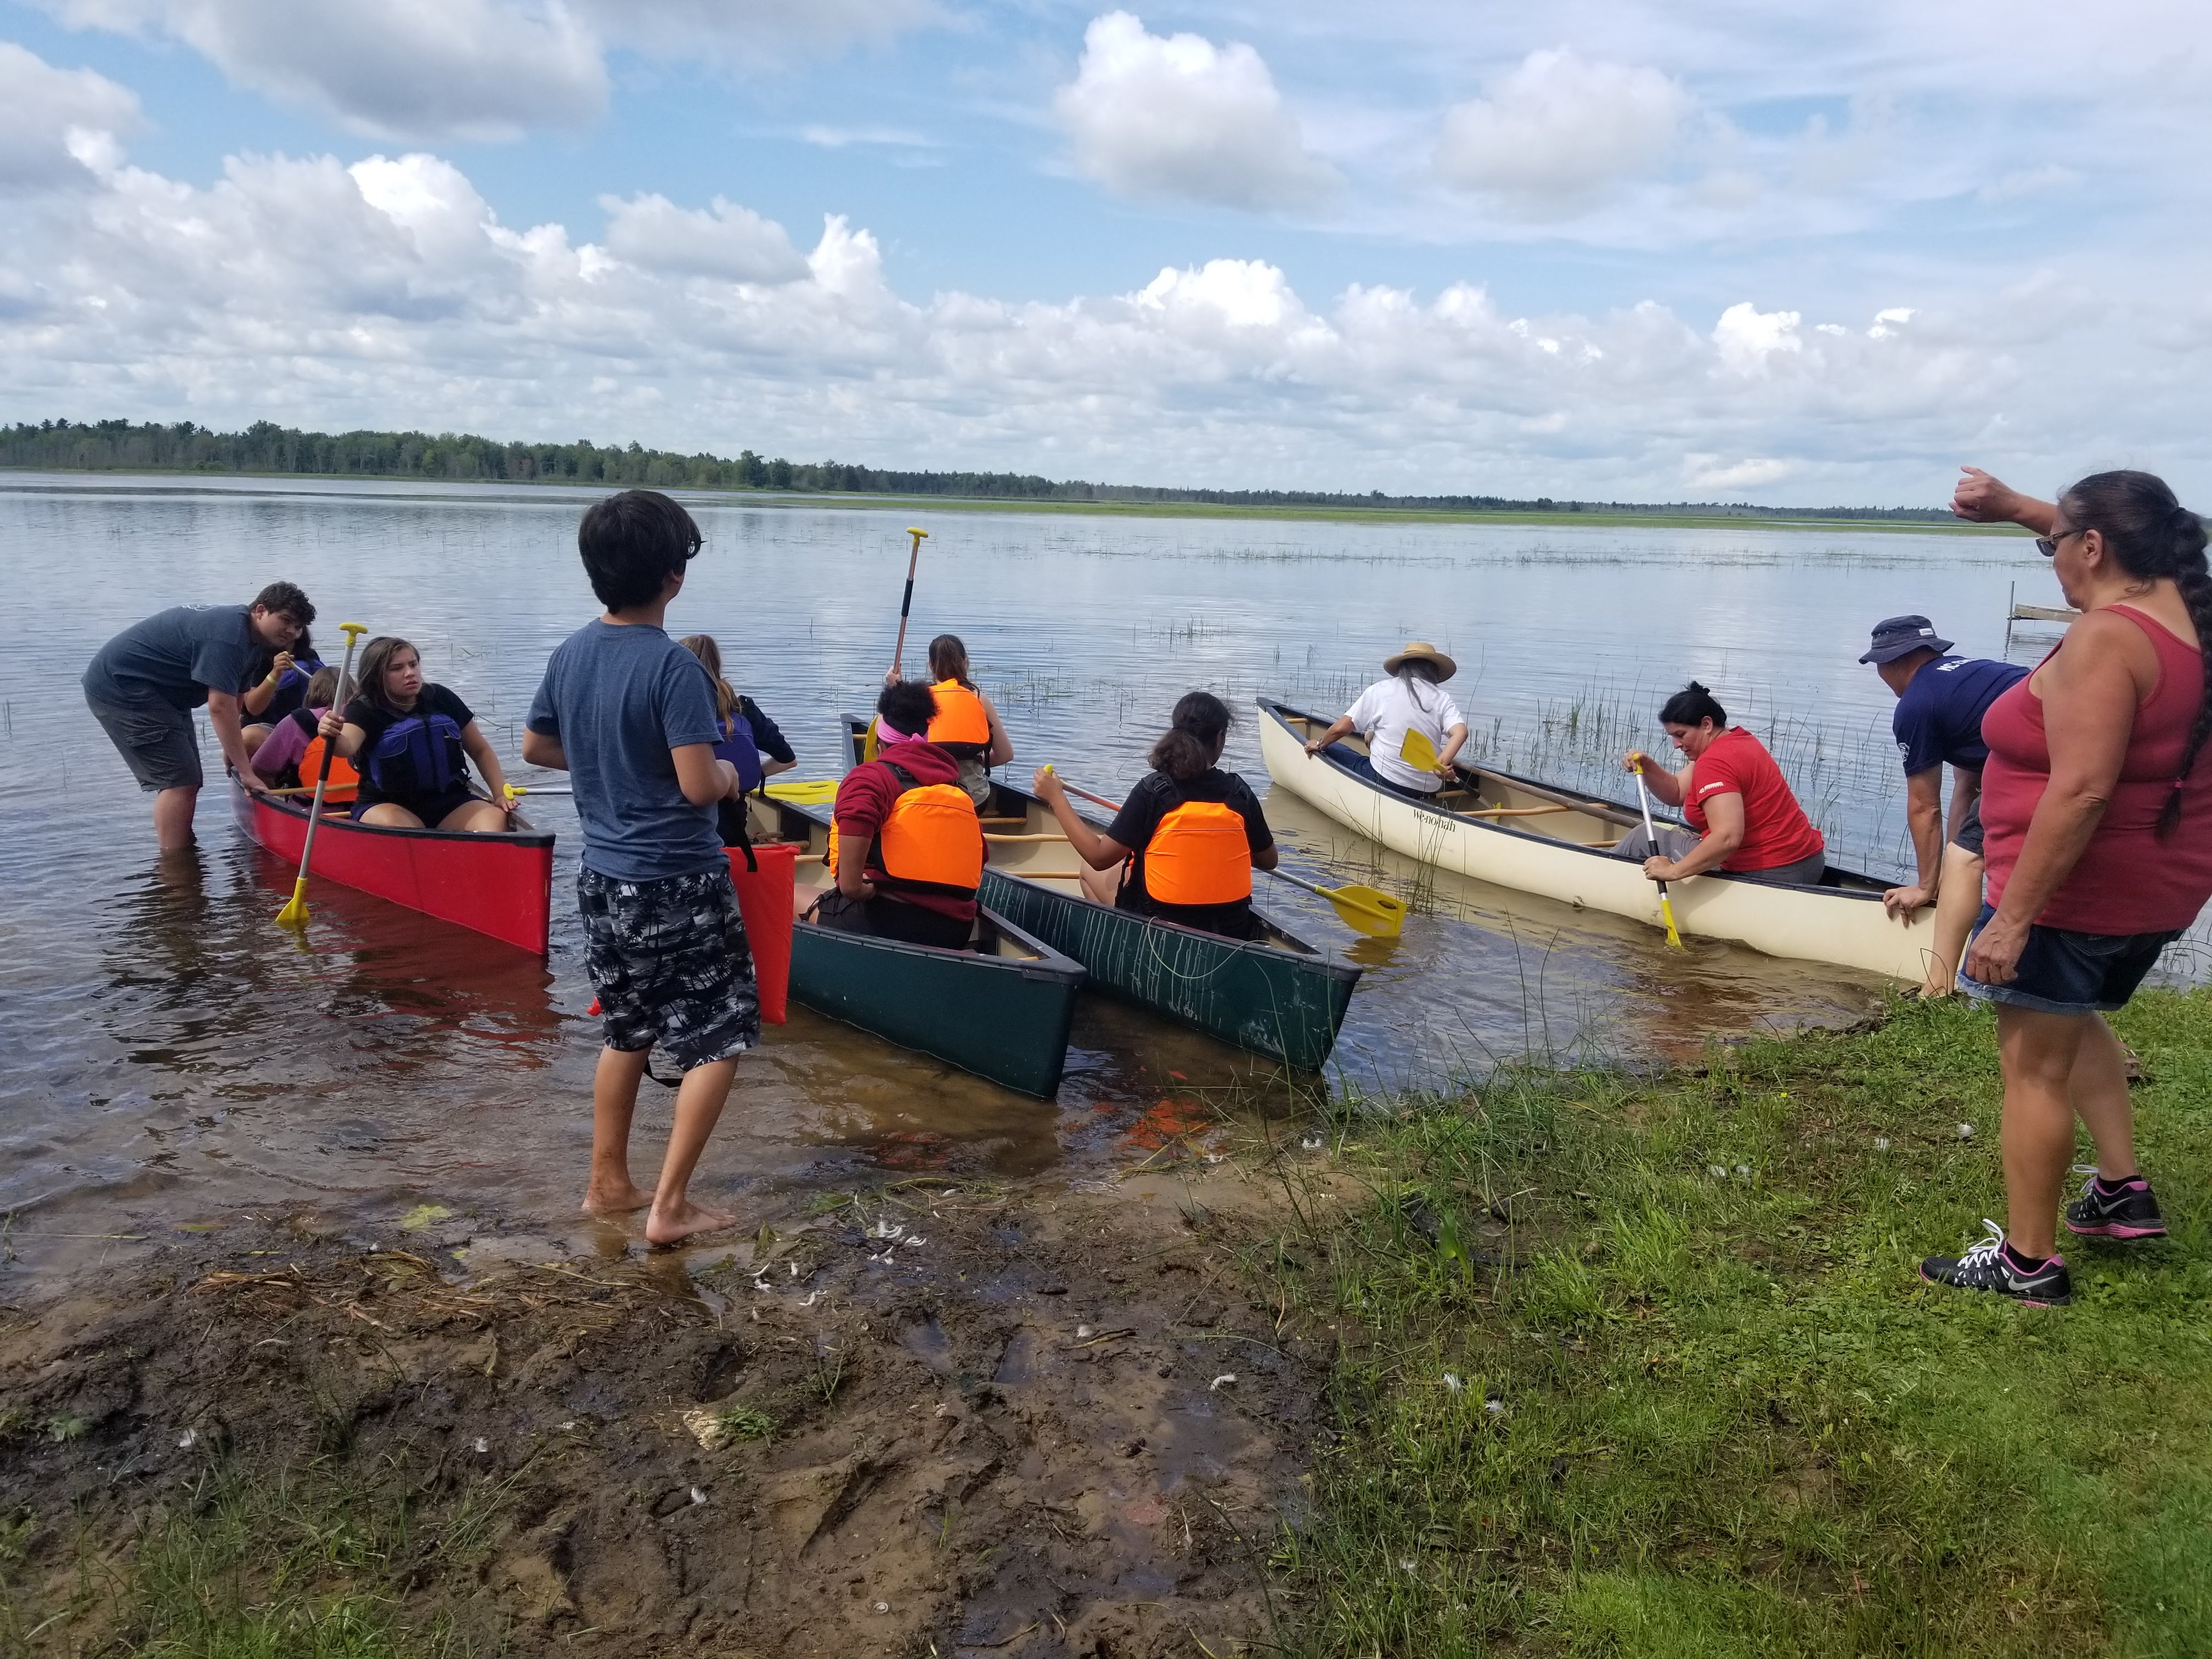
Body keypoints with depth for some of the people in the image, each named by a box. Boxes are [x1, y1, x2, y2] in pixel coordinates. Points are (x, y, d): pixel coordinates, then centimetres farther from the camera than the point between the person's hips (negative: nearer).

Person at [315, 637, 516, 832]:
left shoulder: (441, 698, 4)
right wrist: (333, 736, -54)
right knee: (394, 826, -37)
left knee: (496, 819, -26)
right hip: (386, 805, -2)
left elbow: (480, 750, 13)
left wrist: (501, 793, -1)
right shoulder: (365, 710, -6)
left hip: (449, 802, 2)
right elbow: (347, 747, -30)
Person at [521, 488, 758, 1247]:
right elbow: (699, 786, -23)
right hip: (678, 883, -8)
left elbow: (535, 746, 16)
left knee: (628, 1030, 21)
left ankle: (608, 1183, 30)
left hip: (603, 877, 8)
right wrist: (728, 772, -2)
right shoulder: (672, 664, -20)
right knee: (719, 1038, 5)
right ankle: (670, 1205, 5)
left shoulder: (571, 654, 3)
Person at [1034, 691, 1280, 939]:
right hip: (1232, 933, 4)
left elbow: (1099, 857, -14)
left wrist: (1056, 798, -6)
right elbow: (1268, 861, 6)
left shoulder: (1152, 789, -16)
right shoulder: (1240, 793, -7)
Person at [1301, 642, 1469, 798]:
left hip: (1383, 780, -3)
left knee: (1331, 749, 15)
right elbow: (1461, 732, -15)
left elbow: (1341, 728, -1)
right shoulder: (1442, 698, 3)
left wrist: (1319, 744, 16)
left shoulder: (1380, 689, 0)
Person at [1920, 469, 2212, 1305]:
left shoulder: (2104, 639, -23)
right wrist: (2017, 506, 32)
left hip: (2076, 888, -10)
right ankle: (2123, 1188, 33)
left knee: (2034, 1064, 1)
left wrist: (2012, 916, -27)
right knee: (2074, 1018, 31)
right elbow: (2113, 544, 27)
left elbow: (2081, 791, -30)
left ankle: (2028, 1262, 11)